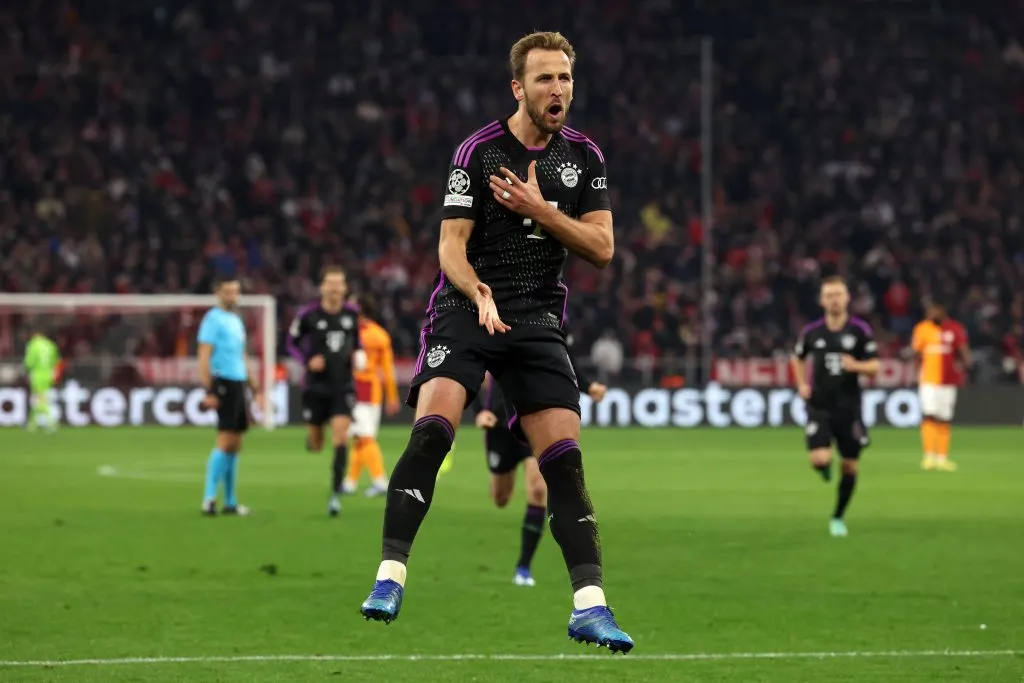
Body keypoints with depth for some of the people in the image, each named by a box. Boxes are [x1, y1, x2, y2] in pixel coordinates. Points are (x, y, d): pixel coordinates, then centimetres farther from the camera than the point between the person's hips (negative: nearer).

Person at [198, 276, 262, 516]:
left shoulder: (236, 320, 19)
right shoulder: (213, 319, -6)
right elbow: (204, 357, -12)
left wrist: (255, 388, 24)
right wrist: (208, 390, -19)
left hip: (238, 384, 8)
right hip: (224, 383, -8)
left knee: (235, 445, 9)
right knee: (225, 441, -14)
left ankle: (230, 501, 13)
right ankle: (209, 498, -13)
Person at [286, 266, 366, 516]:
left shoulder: (352, 314, 1)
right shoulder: (308, 315, -9)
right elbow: (292, 343, 2)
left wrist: (359, 355, -2)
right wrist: (307, 360, -15)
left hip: (343, 387, 1)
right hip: (315, 388, -1)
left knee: (341, 436, -16)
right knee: (316, 446, 8)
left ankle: (336, 493, -12)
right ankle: (312, 435, 48)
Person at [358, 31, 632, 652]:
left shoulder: (583, 155, 8)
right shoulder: (480, 151, -4)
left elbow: (602, 247, 3)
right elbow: (451, 247, -8)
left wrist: (540, 210, -11)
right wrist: (479, 294, -28)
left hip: (539, 320, 3)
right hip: (467, 309, -3)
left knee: (564, 457, -6)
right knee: (431, 431, -23)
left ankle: (590, 605, -6)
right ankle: (390, 579, -22)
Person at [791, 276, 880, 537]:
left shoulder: (861, 330, -4)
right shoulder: (812, 332, 0)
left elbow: (874, 367, -2)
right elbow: (798, 358, 19)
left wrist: (856, 366, -23)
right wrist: (802, 384, 5)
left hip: (848, 408, 0)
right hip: (819, 406, 0)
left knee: (850, 467, 5)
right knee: (820, 461, -18)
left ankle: (838, 518, 25)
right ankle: (826, 466, 22)